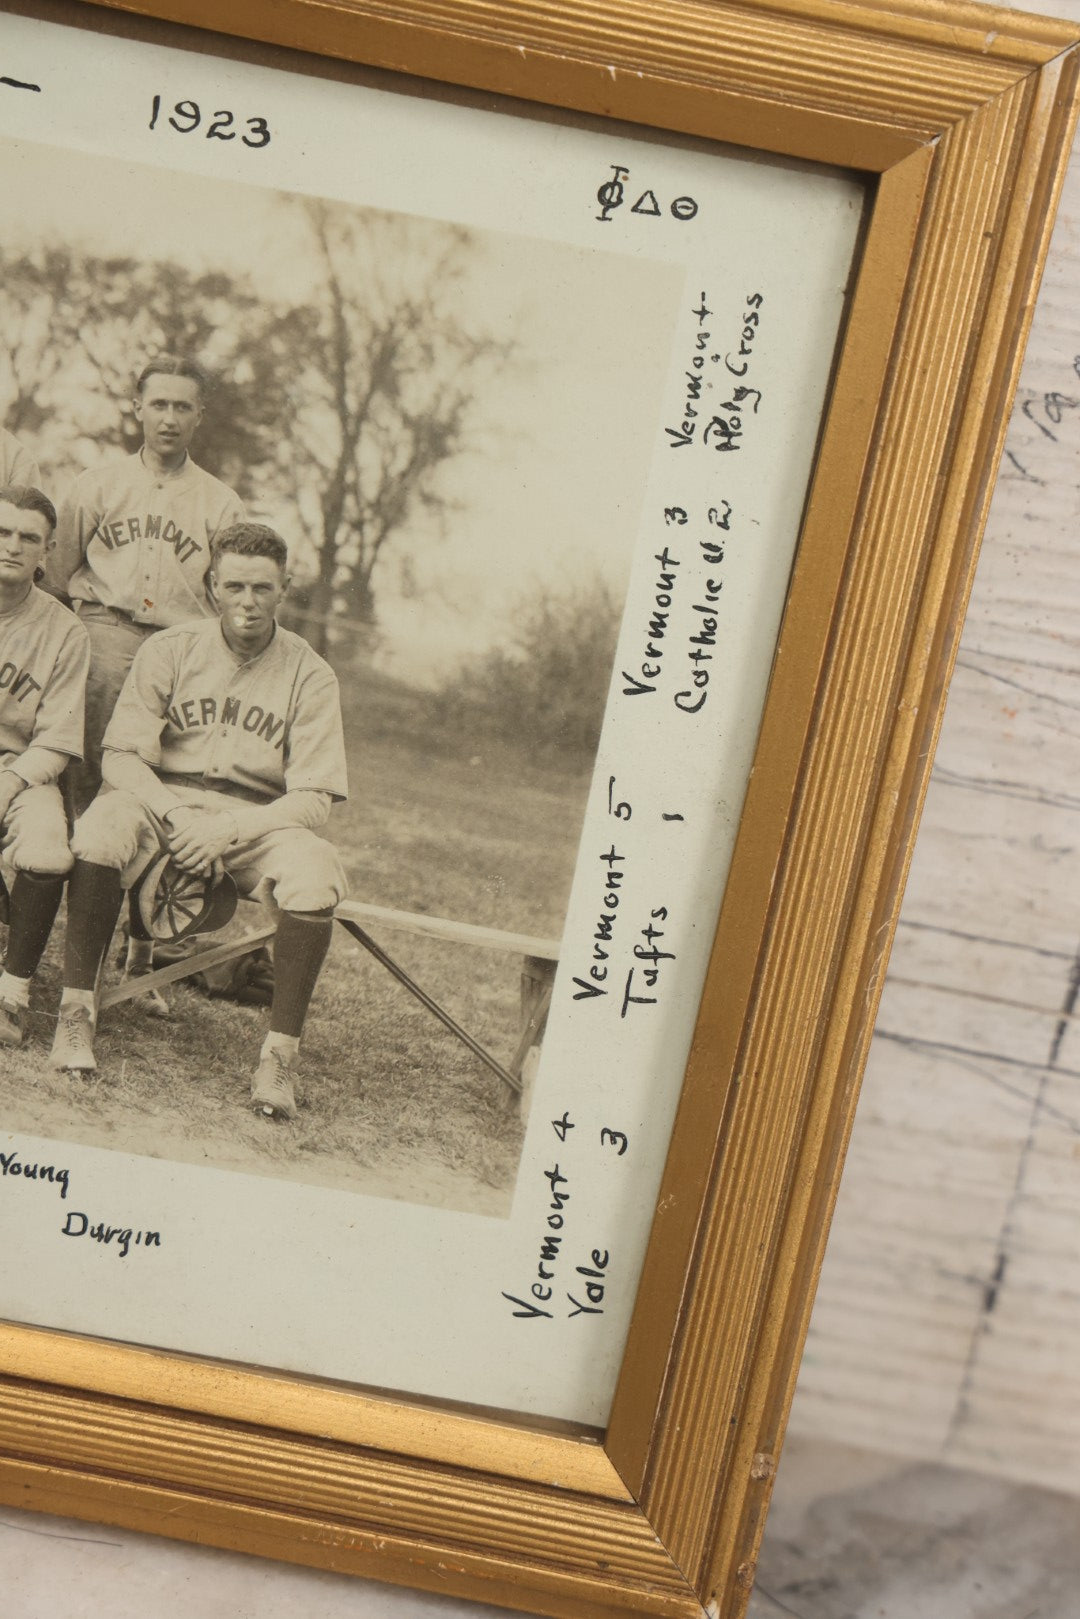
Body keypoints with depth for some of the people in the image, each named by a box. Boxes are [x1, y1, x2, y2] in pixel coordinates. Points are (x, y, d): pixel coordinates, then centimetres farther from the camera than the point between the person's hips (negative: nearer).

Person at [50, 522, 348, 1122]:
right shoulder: (169, 650, 3)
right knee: (106, 820, -33)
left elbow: (313, 797, -6)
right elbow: (121, 754, -4)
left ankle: (280, 1053, -26)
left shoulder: (310, 676, 1)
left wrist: (227, 829, -21)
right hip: (163, 799, 0)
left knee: (315, 869, -32)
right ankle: (76, 1011, -24)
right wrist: (174, 815, -22)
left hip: (258, 818, 0)